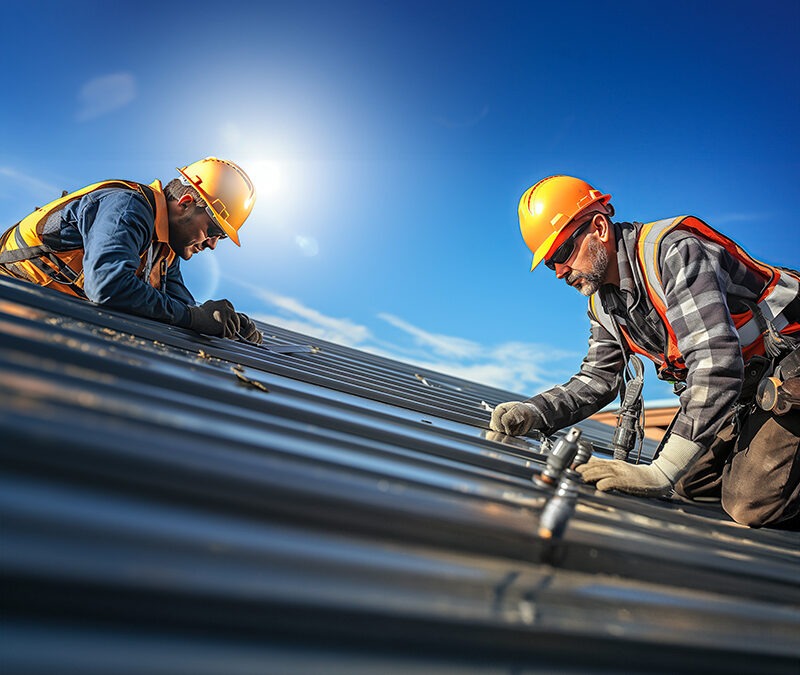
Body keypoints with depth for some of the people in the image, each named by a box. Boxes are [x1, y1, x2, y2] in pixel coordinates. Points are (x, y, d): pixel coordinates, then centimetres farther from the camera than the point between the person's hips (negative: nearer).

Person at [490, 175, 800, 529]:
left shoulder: (674, 251, -29)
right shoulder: (602, 303, -1)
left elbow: (716, 362, -37)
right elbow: (599, 378, 1)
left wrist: (661, 473, -39)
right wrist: (534, 412, -18)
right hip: (738, 387, 8)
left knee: (750, 504, -18)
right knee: (691, 481, 5)